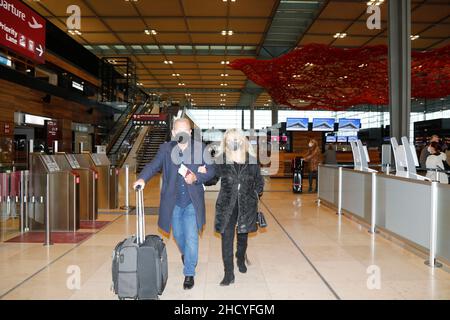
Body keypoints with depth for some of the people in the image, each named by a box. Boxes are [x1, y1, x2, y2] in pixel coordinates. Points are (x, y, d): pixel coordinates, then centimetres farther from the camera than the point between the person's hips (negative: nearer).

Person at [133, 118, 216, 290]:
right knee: (178, 235, 19)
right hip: (173, 203, 2)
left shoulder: (200, 148, -5)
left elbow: (211, 170, -2)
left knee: (191, 238, -3)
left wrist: (196, 178, -20)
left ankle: (189, 273, 16)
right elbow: (153, 165, -11)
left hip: (192, 203, -2)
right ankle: (185, 254, 52)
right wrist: (142, 178, -30)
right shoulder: (165, 148, -2)